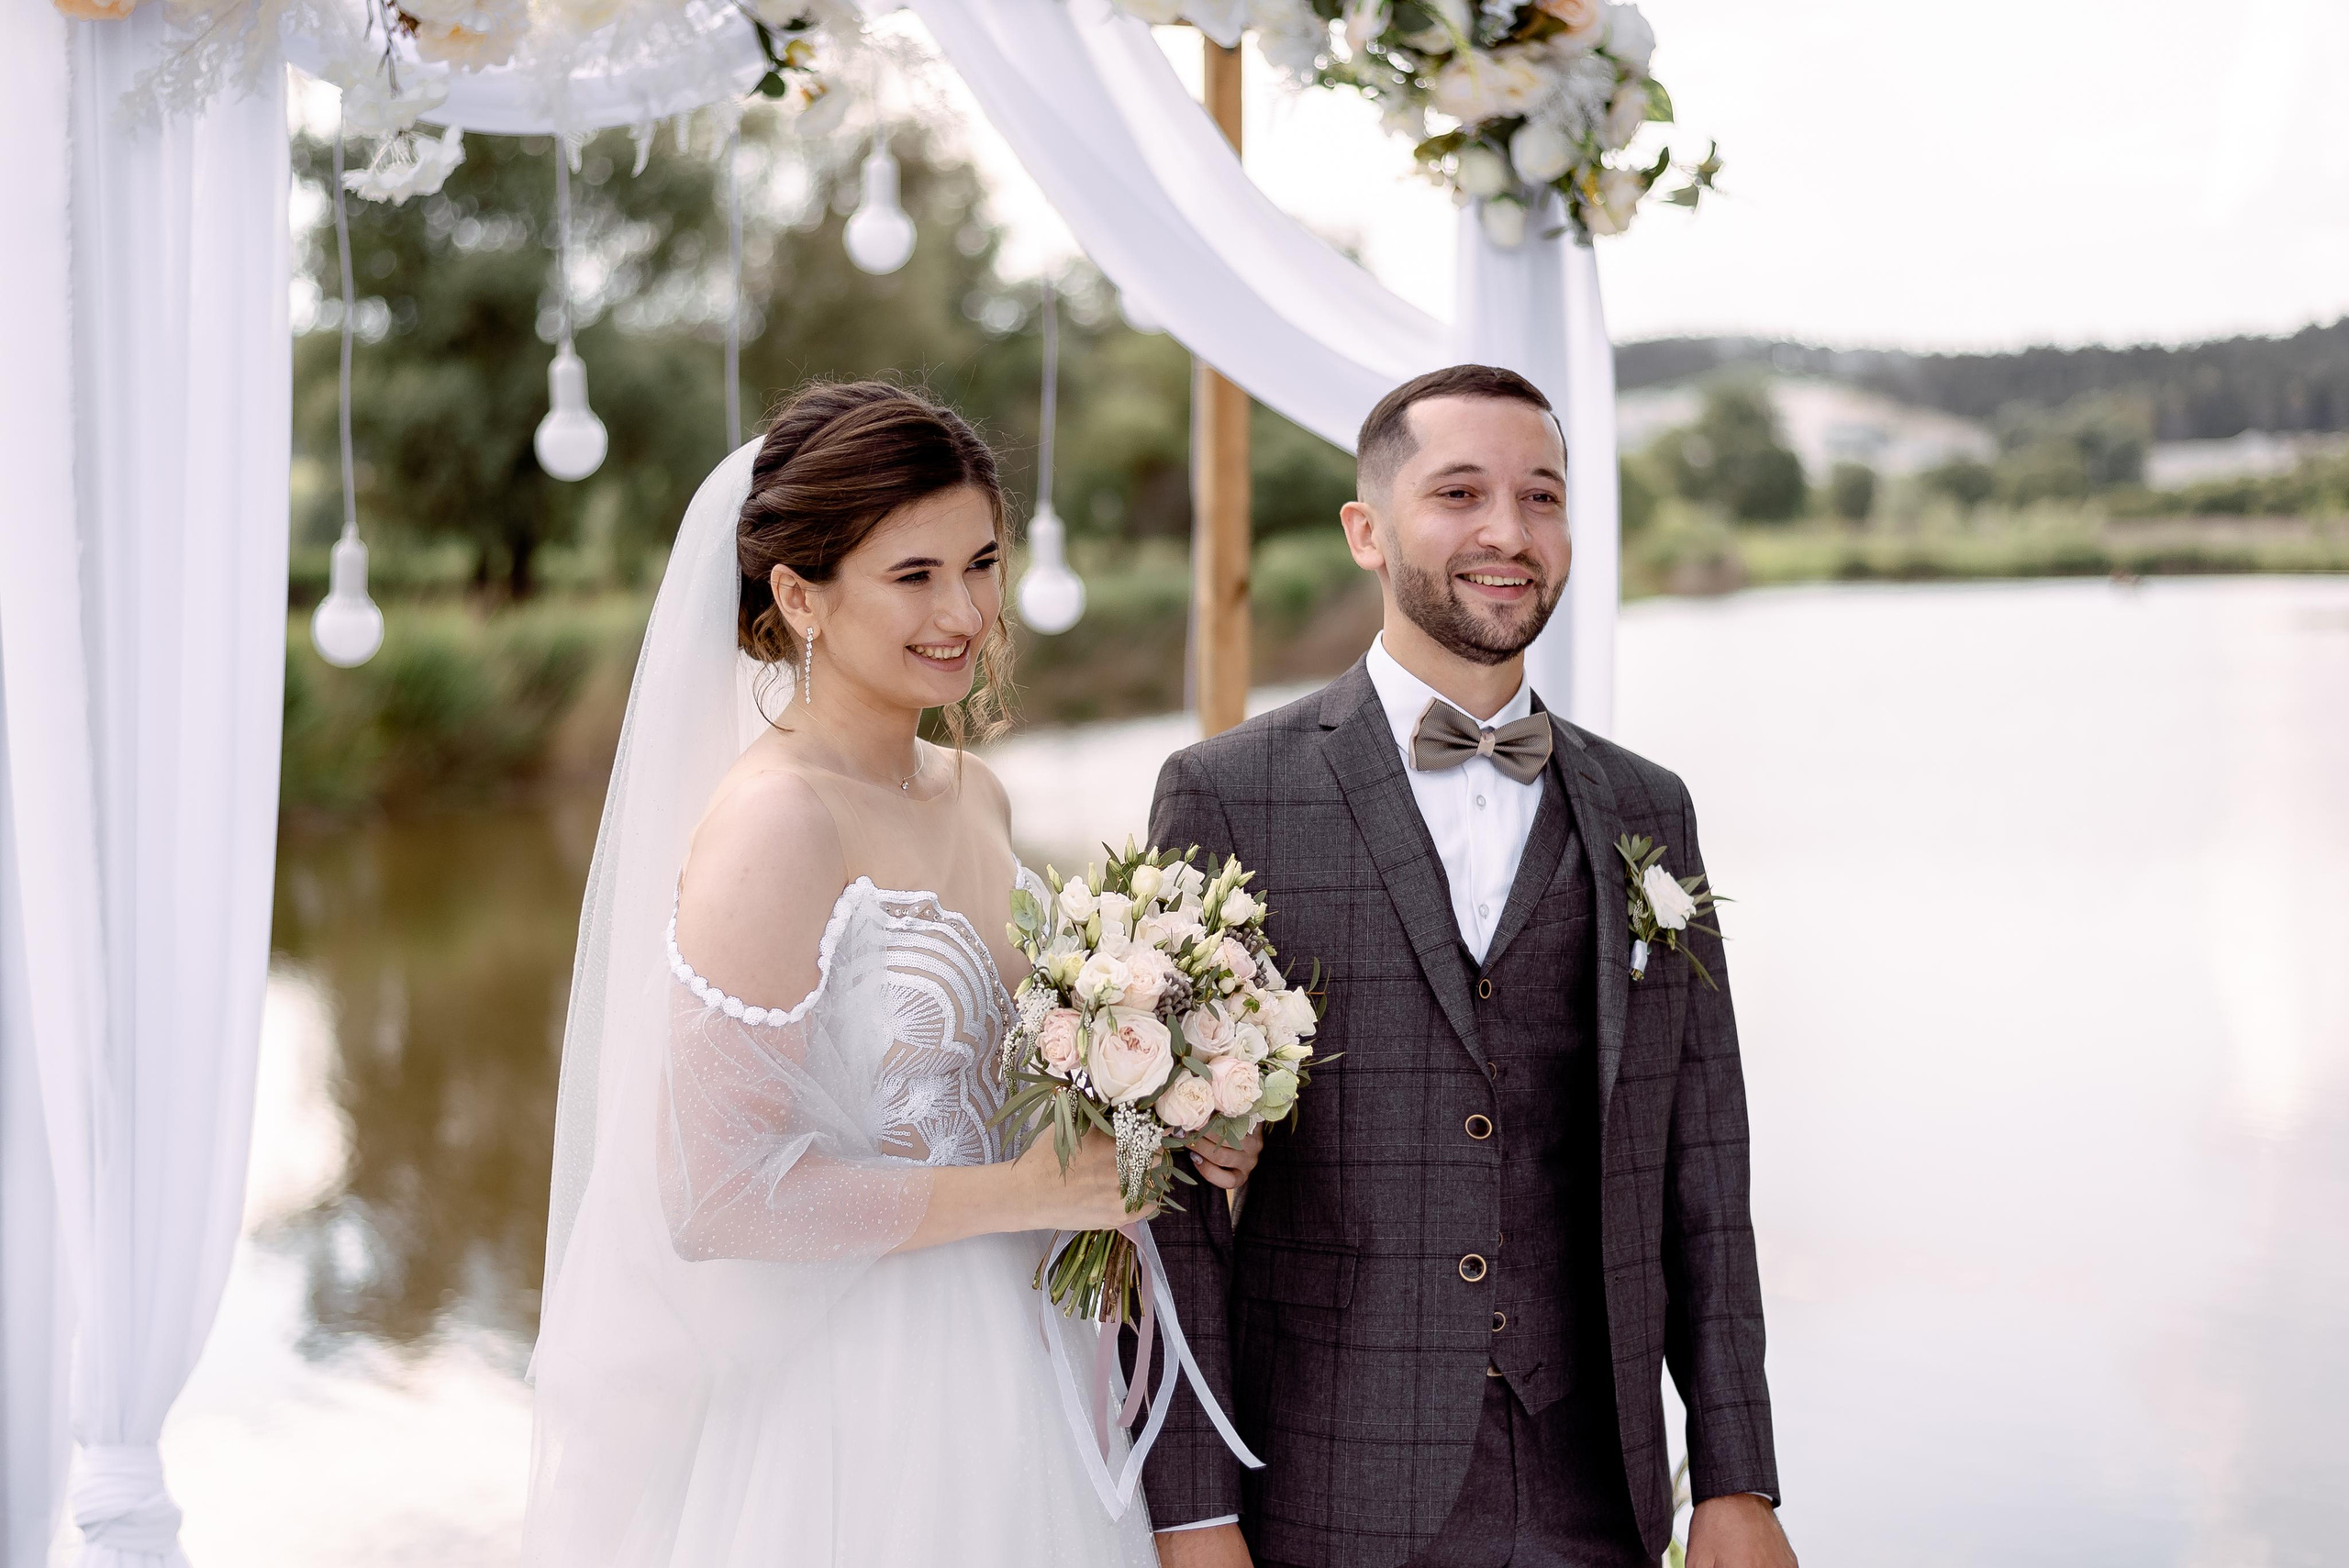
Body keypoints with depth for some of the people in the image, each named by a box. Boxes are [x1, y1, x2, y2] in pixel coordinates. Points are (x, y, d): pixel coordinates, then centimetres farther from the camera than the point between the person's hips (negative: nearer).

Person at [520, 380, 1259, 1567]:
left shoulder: (974, 799, 6)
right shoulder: (772, 821, -19)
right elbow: (718, 1194, -23)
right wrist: (1032, 1190, -17)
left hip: (998, 1377, 8)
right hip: (848, 1420, -8)